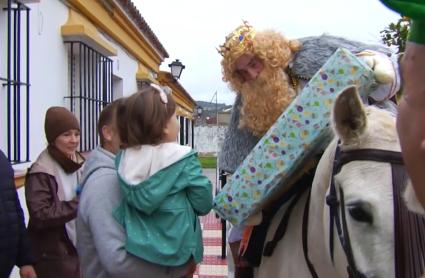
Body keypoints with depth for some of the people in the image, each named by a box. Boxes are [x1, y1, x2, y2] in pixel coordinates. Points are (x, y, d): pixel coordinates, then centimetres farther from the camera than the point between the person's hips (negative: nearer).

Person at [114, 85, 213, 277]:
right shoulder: (183, 160, -18)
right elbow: (204, 204, -11)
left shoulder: (125, 159, -6)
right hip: (176, 251, -4)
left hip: (136, 249, 4)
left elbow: (128, 202, 5)